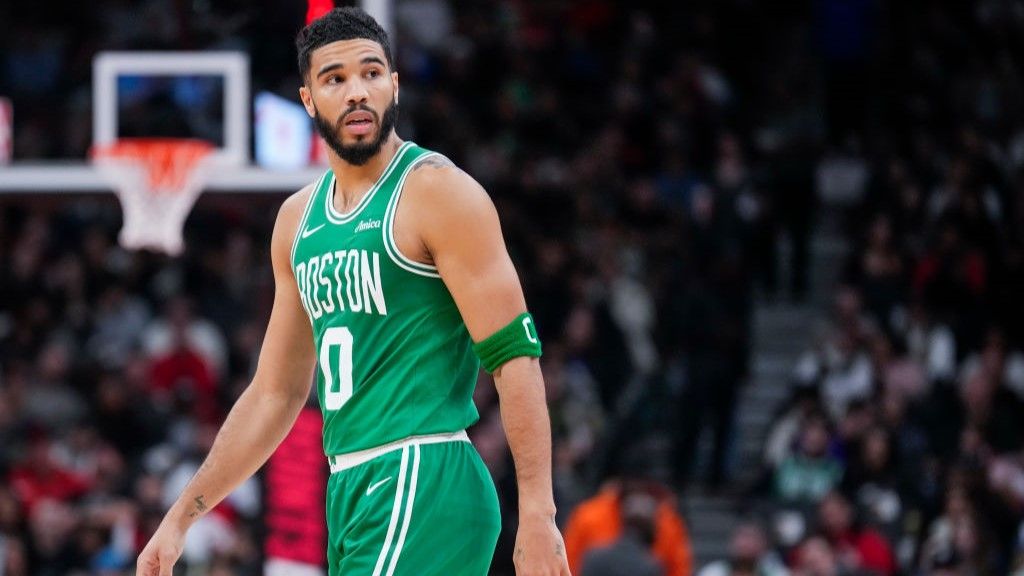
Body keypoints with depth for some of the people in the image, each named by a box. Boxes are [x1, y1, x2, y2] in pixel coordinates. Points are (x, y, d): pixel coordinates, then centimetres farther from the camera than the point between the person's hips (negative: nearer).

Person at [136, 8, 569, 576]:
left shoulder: (435, 189, -7)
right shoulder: (298, 219, 16)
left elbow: (514, 355, -12)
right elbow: (275, 394, 22)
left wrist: (537, 513, -20)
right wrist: (181, 517, 19)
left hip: (422, 483, -8)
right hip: (347, 488, 8)